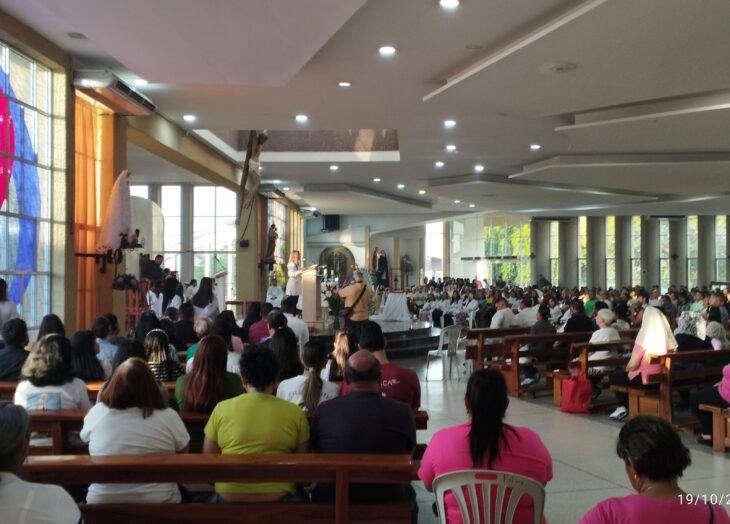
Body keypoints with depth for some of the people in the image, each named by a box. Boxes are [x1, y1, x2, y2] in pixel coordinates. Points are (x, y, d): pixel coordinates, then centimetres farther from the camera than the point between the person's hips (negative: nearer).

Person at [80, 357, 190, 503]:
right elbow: (183, 452, 3)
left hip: (101, 503, 2)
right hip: (159, 503, -2)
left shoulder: (96, 413, -11)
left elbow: (85, 437, 12)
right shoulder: (168, 417, -15)